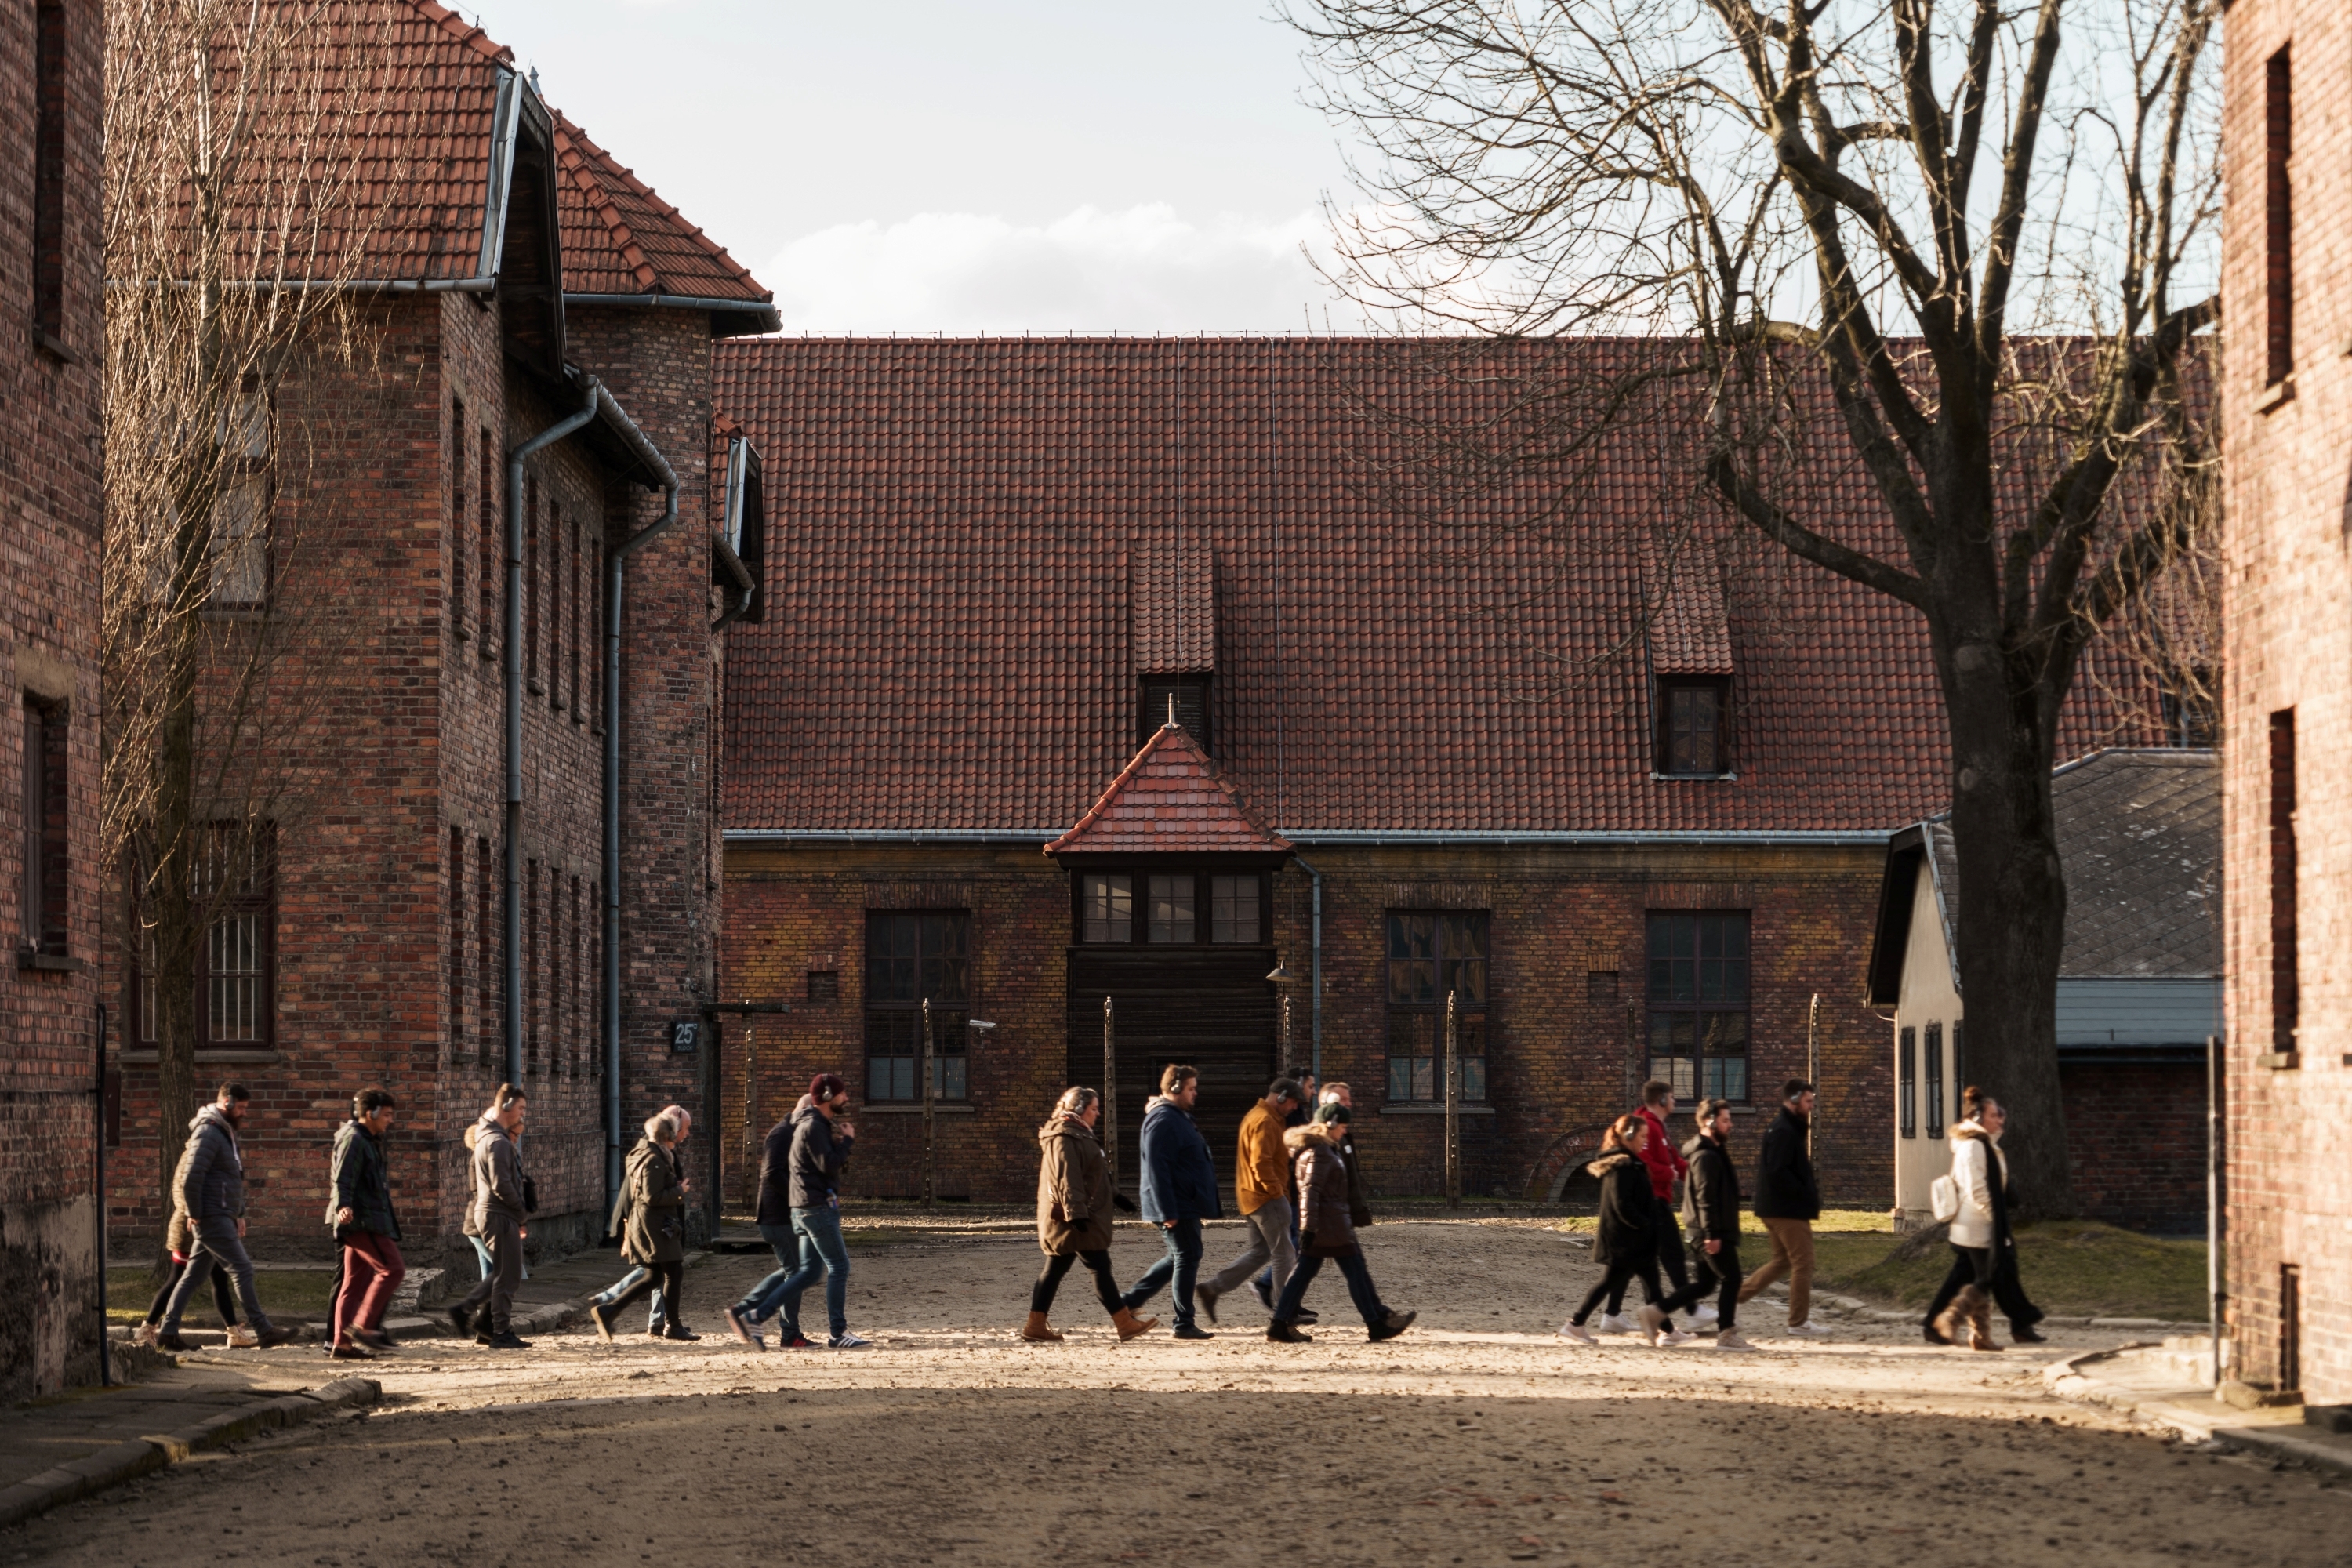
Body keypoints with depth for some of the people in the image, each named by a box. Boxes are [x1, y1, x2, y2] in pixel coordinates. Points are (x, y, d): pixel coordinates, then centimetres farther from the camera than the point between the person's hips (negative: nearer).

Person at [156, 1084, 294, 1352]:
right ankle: (263, 1330, -7)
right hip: (212, 1218, -10)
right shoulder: (208, 1132, -13)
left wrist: (239, 1214, 20)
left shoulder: (226, 1133, 19)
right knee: (243, 1269, -9)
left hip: (223, 1217, 10)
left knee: (194, 1276, 10)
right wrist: (195, 1215, -16)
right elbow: (191, 1177, -20)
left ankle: (168, 1329, 12)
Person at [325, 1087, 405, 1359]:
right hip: (361, 1219, -11)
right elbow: (343, 1179, -21)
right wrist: (342, 1206, -37)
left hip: (366, 1221, 11)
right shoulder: (353, 1140, -10)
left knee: (356, 1280, 8)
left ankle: (342, 1342, 8)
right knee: (392, 1268, -14)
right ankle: (362, 1325, -15)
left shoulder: (369, 1141, 21)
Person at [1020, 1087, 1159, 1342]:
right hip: (1072, 1218, -11)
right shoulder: (1065, 1138, -14)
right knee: (1100, 1268, -7)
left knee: (1055, 1269, 8)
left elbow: (1090, 1177, 30)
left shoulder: (1078, 1135, 21)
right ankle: (1125, 1324, -6)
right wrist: (1076, 1213, -28)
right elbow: (1066, 1178, -23)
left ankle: (1036, 1326, 7)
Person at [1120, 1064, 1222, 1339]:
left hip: (1186, 1204, 11)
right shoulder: (1163, 1120, -16)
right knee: (1187, 1258, -5)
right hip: (1177, 1207, -11)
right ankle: (1184, 1324, 1)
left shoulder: (1179, 1118, 18)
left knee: (1179, 1258, 16)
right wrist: (1167, 1211, -25)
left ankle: (1130, 1301, 21)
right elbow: (1157, 1169, -22)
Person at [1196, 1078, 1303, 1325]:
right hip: (1267, 1198, -10)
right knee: (1284, 1254, -3)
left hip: (1252, 1196, 10)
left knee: (1259, 1251, 13)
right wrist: (1276, 1192, -20)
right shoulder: (1265, 1122, -17)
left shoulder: (1256, 1116, 18)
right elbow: (1261, 1162, -25)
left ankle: (1211, 1289, 8)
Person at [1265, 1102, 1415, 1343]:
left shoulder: (1319, 1149, 16)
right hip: (1332, 1224, -10)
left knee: (1305, 1271, 7)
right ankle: (1376, 1325, 6)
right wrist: (1308, 1228, -27)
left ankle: (1281, 1324, 2)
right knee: (1356, 1271, -1)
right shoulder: (1320, 1153, -16)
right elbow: (1310, 1191, -23)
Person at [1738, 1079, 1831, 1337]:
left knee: (1782, 1260, 19)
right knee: (1803, 1263, -3)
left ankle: (1735, 1297, 17)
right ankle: (1799, 1322, 2)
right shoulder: (1785, 1132, -17)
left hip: (1775, 1208, 11)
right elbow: (1778, 1172, -25)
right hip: (1789, 1210, -11)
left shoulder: (1782, 1128, 16)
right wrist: (1806, 1192, -18)